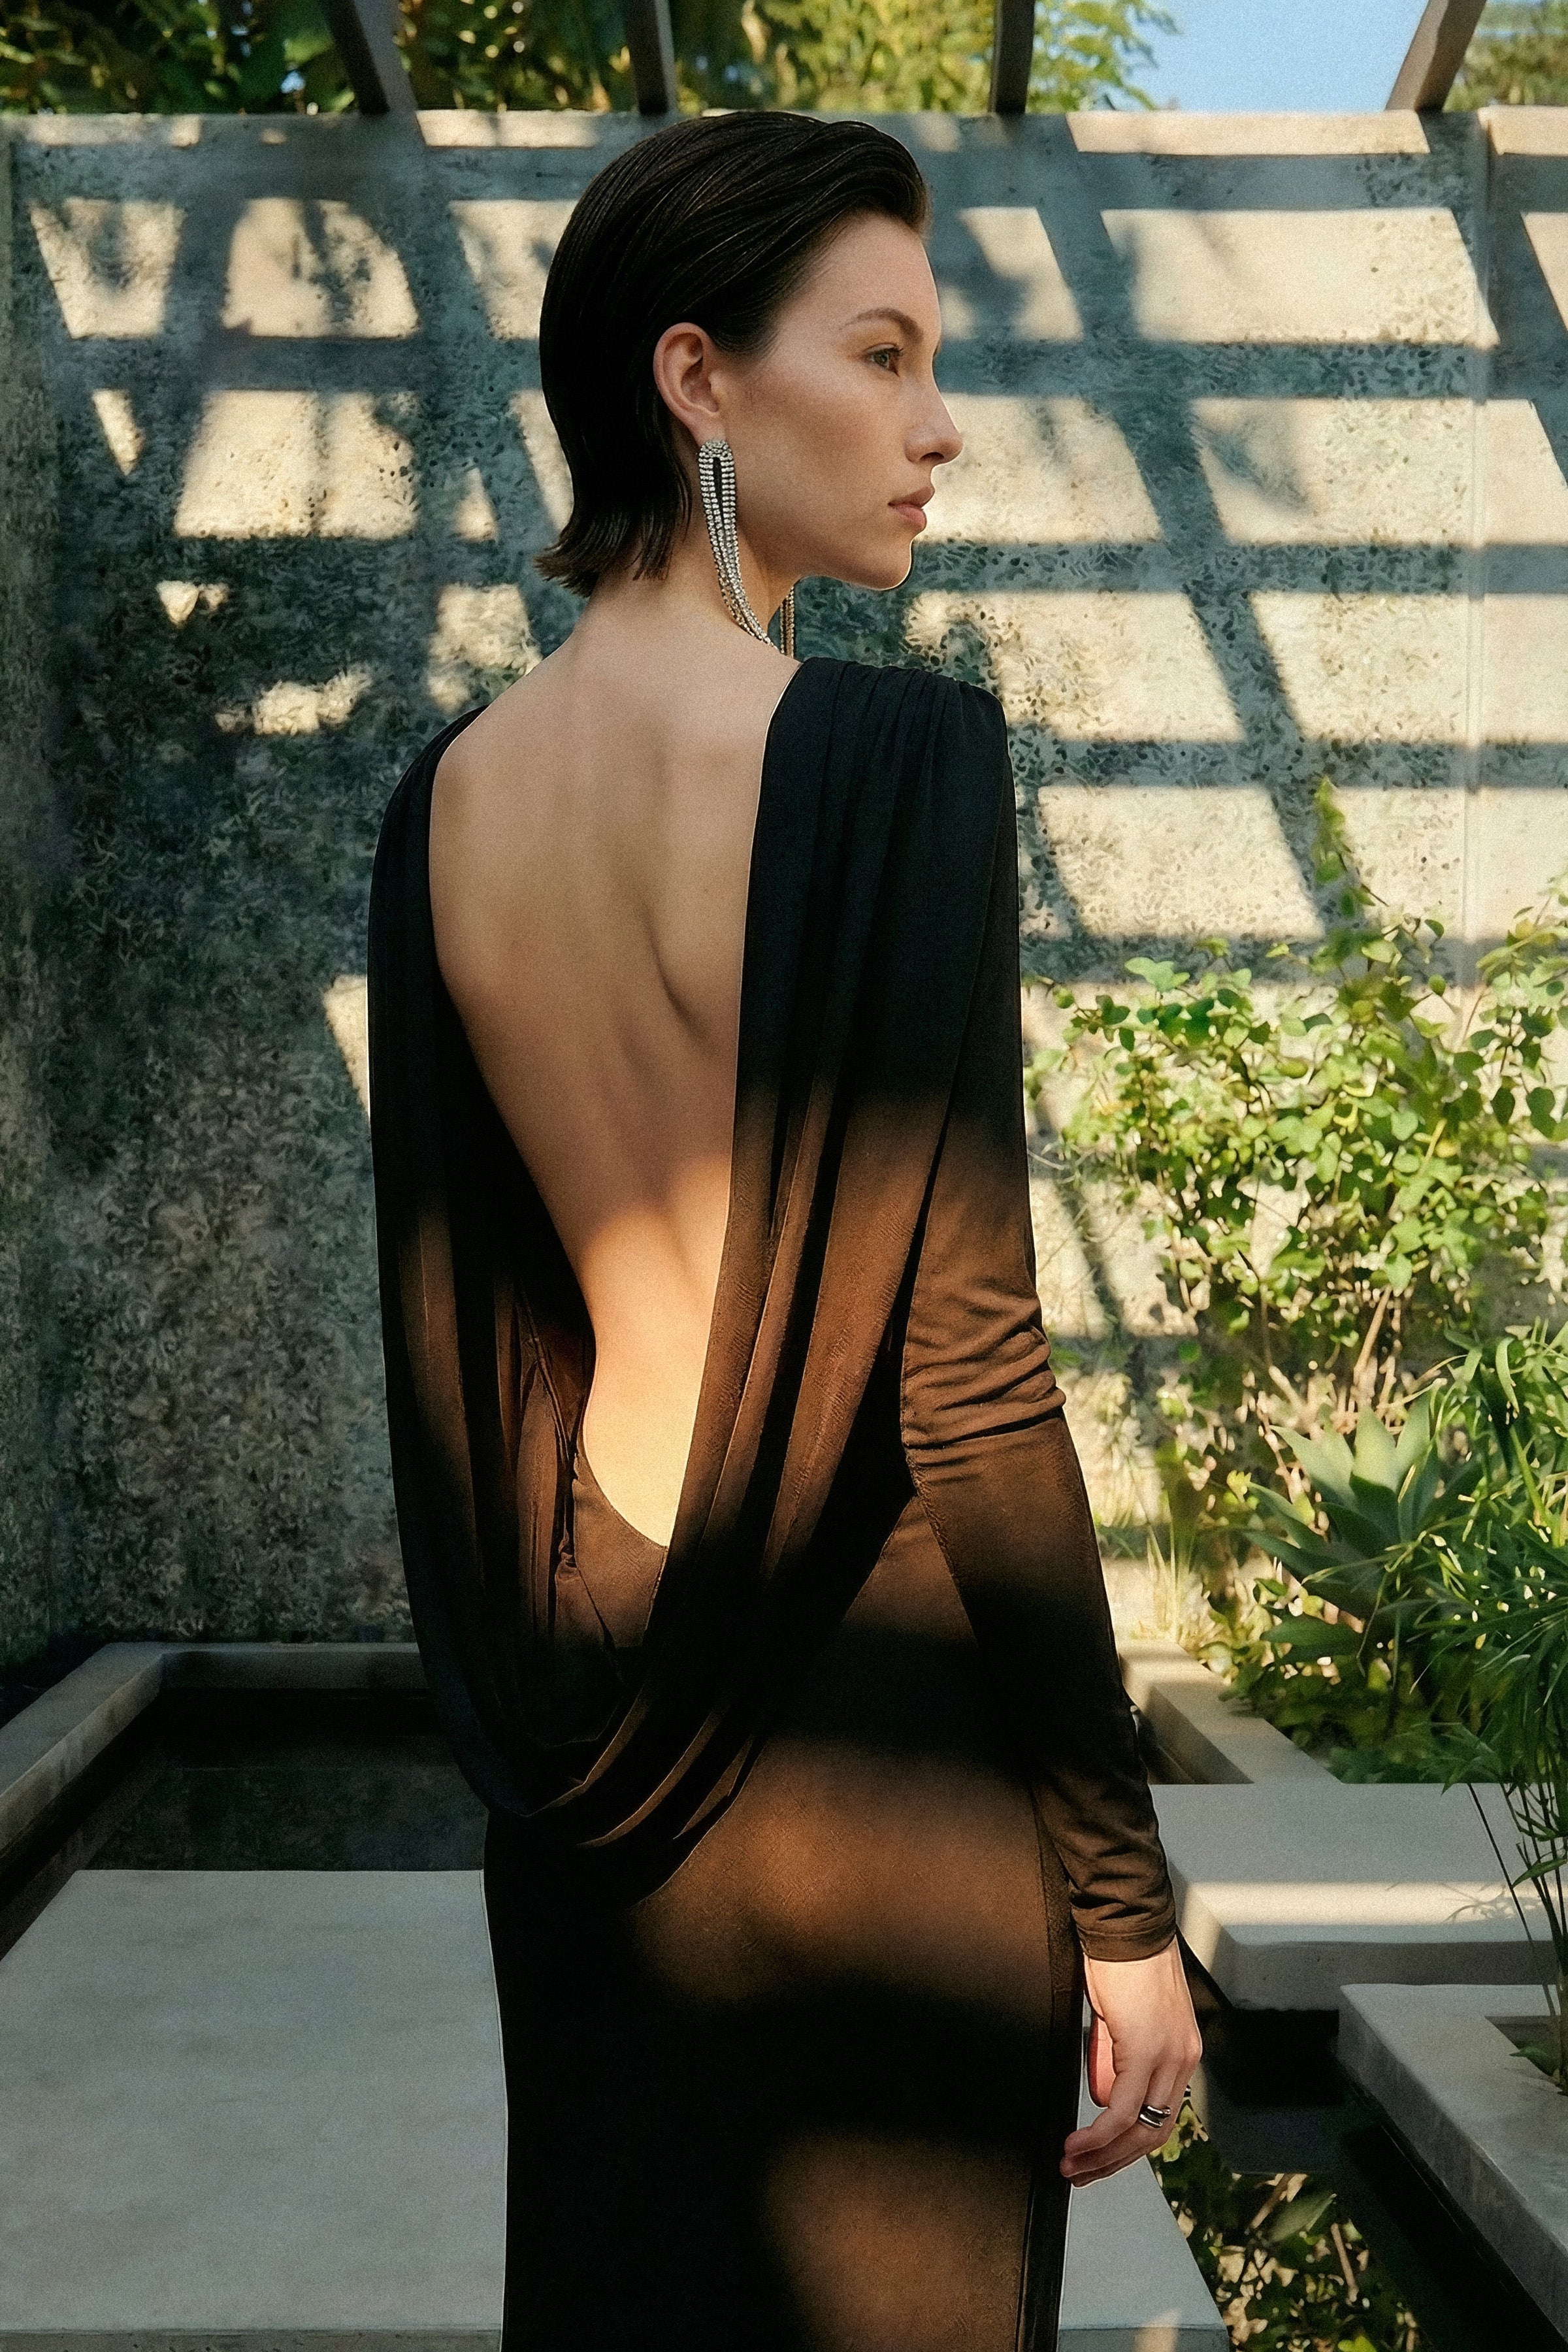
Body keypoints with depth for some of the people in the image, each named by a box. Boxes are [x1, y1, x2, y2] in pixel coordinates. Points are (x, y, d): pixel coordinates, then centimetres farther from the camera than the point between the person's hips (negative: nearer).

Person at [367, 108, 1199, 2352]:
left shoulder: (447, 800, 1)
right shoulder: (899, 758, -17)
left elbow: (443, 1345, 6)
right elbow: (968, 1367, -17)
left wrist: (525, 1729, 18)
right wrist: (1122, 1893, -8)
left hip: (594, 1769, 6)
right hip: (878, 1744, -6)